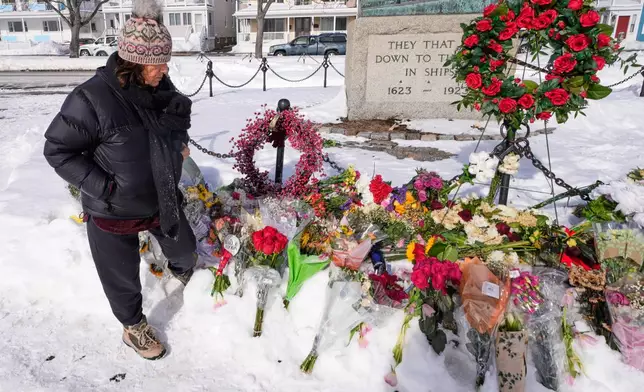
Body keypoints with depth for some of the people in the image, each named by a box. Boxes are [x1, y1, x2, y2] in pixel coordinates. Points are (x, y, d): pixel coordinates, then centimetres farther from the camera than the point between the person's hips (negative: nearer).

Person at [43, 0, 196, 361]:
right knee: (122, 276, 14)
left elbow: (179, 115, 15)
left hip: (162, 197, 5)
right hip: (114, 210, -5)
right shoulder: (92, 99, -27)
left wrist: (180, 142, -2)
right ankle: (134, 326, 43)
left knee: (185, 248, 25)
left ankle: (184, 274, 62)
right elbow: (58, 150, -17)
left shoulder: (160, 86, -8)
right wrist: (104, 186, -23)